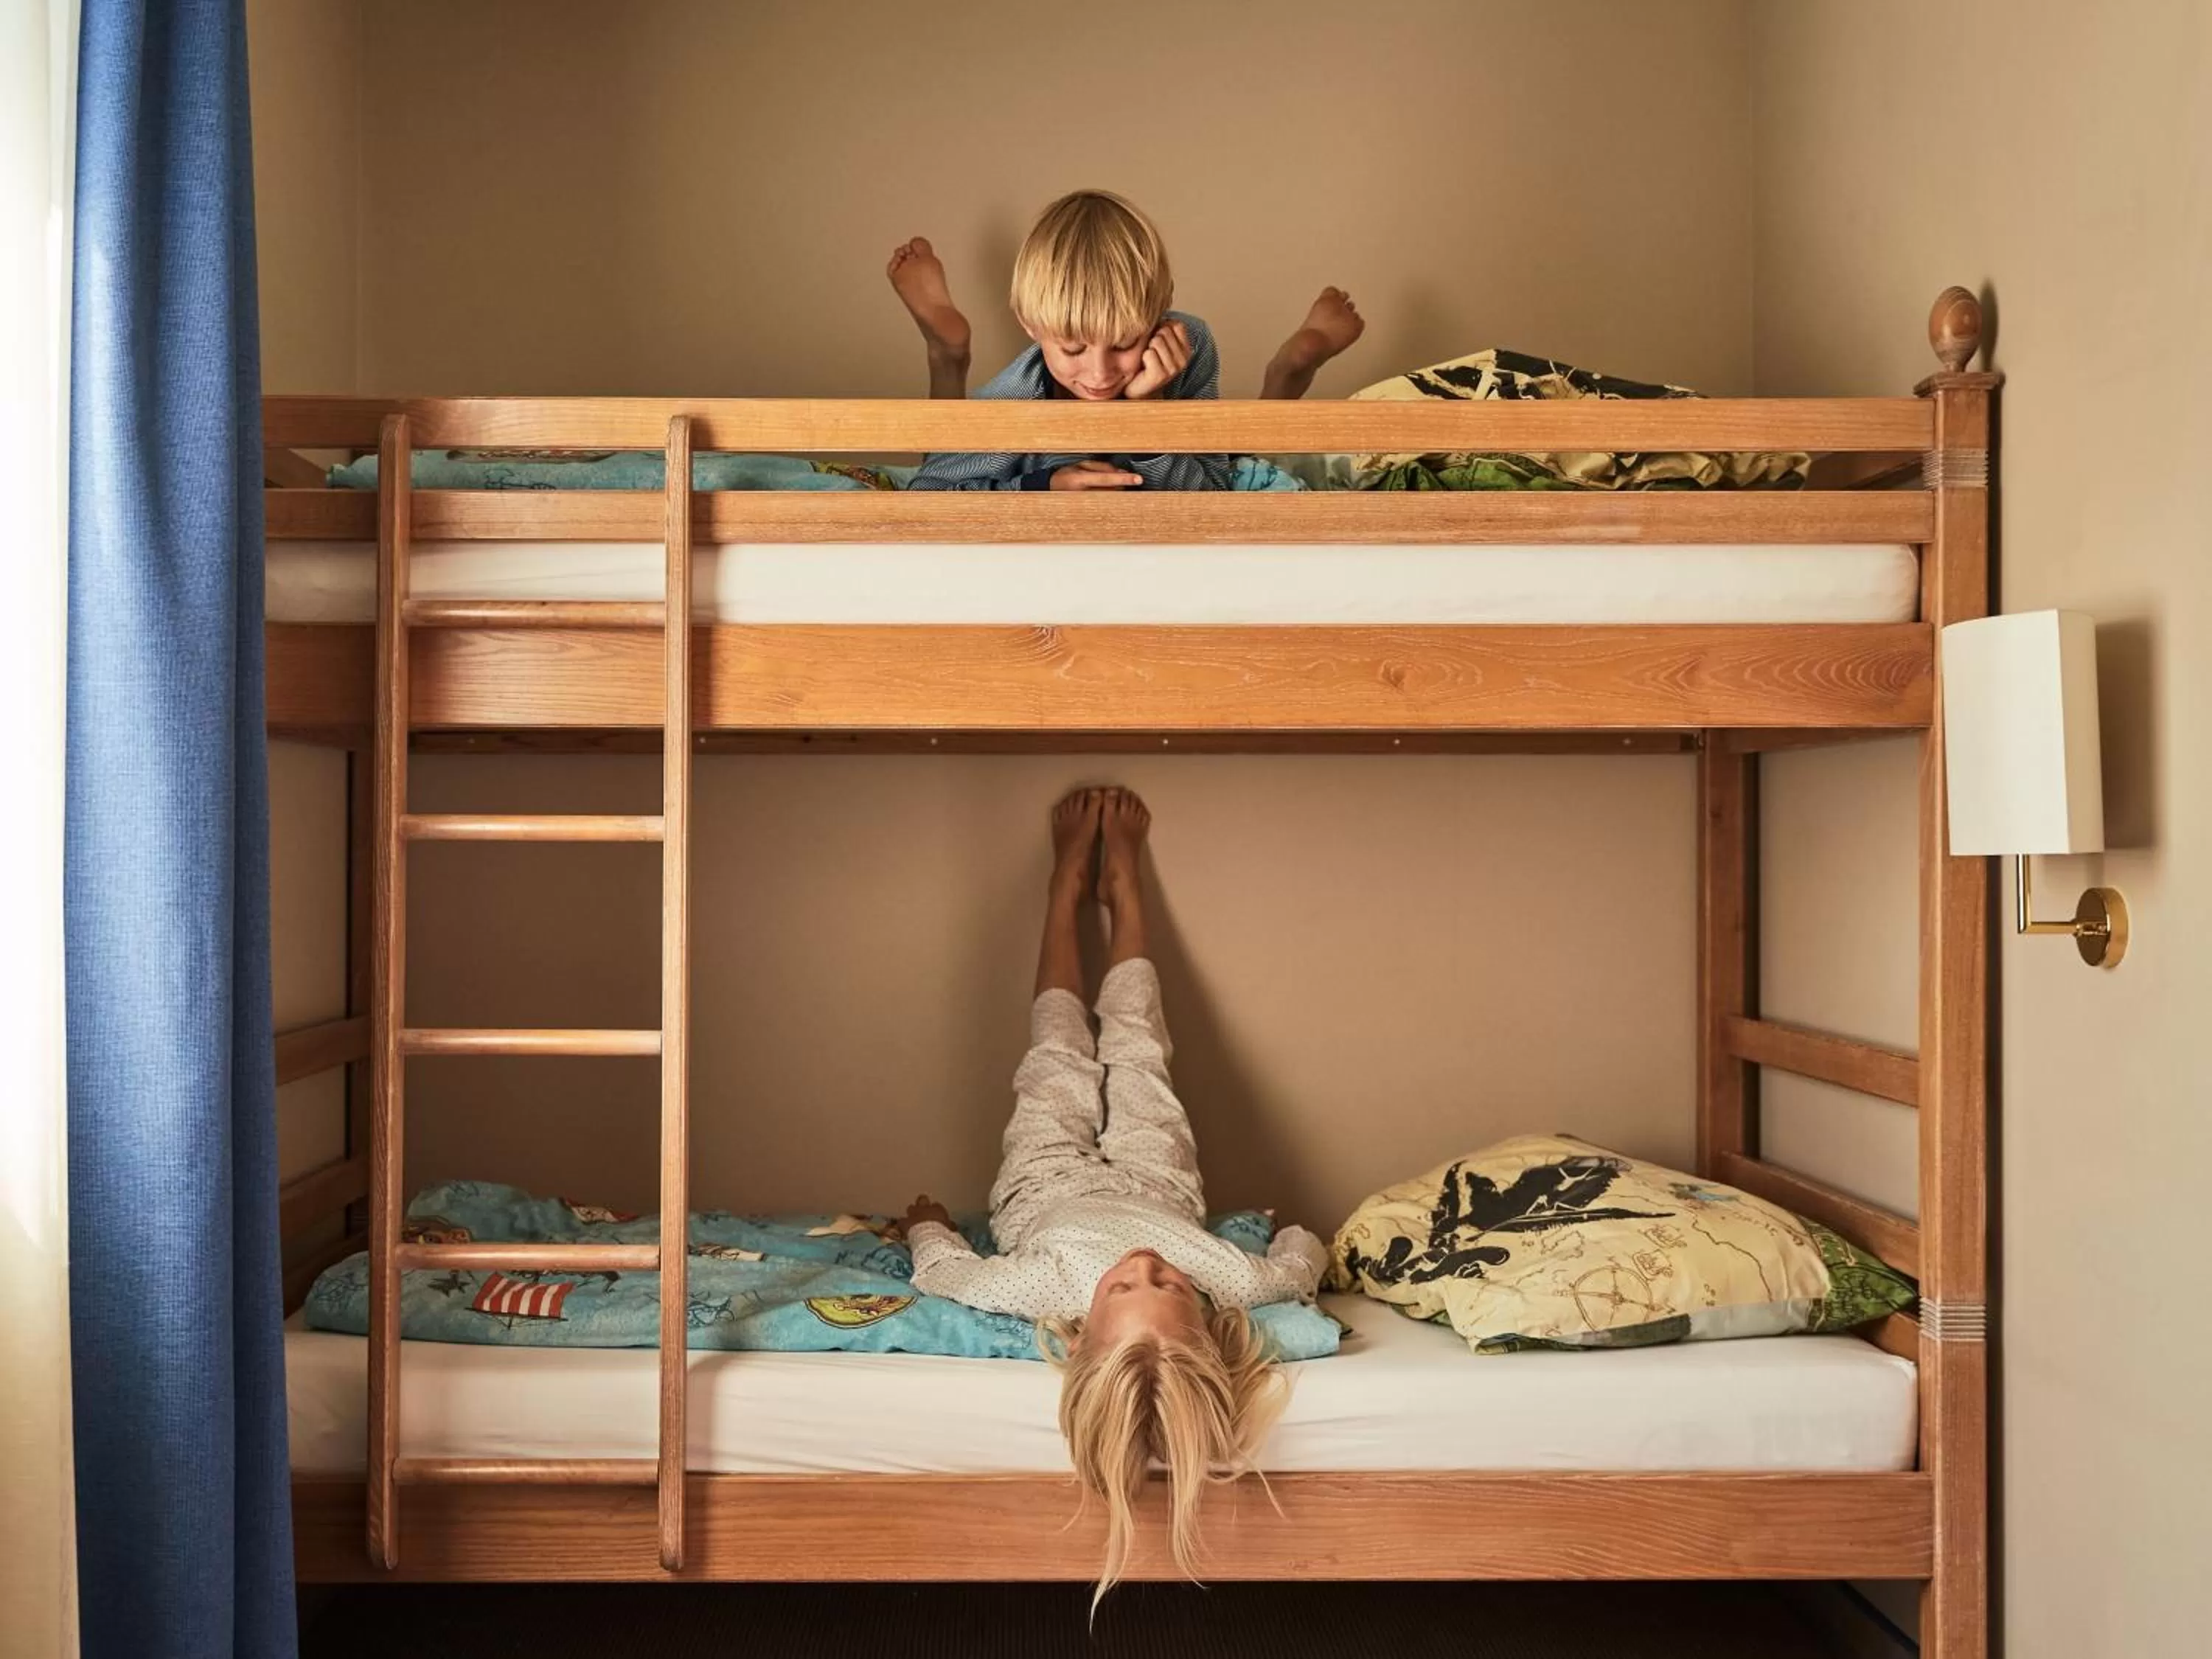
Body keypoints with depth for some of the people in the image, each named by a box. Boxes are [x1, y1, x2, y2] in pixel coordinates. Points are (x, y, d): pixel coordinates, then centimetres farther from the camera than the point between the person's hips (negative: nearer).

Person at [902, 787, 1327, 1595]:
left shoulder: (1047, 1284, -51)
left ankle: (1072, 876, 48)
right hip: (1154, 1183, 1)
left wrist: (928, 1220, -9)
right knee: (1132, 1040, 18)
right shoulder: (1228, 1277, -49)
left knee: (1061, 1050, 19)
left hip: (1045, 1186, -1)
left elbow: (939, 1267, -28)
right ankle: (1120, 877, 47)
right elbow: (1302, 1258, -24)